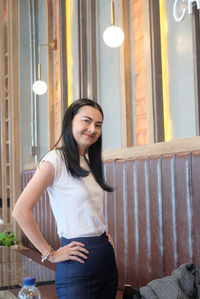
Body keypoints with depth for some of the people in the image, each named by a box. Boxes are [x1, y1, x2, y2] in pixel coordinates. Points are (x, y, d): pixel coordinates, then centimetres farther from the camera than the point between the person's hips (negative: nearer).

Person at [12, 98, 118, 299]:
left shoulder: (89, 162, 12)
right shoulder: (55, 160, -13)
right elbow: (20, 211, -21)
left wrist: (103, 232, 9)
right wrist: (50, 254, -16)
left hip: (106, 256, 8)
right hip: (79, 262, -8)